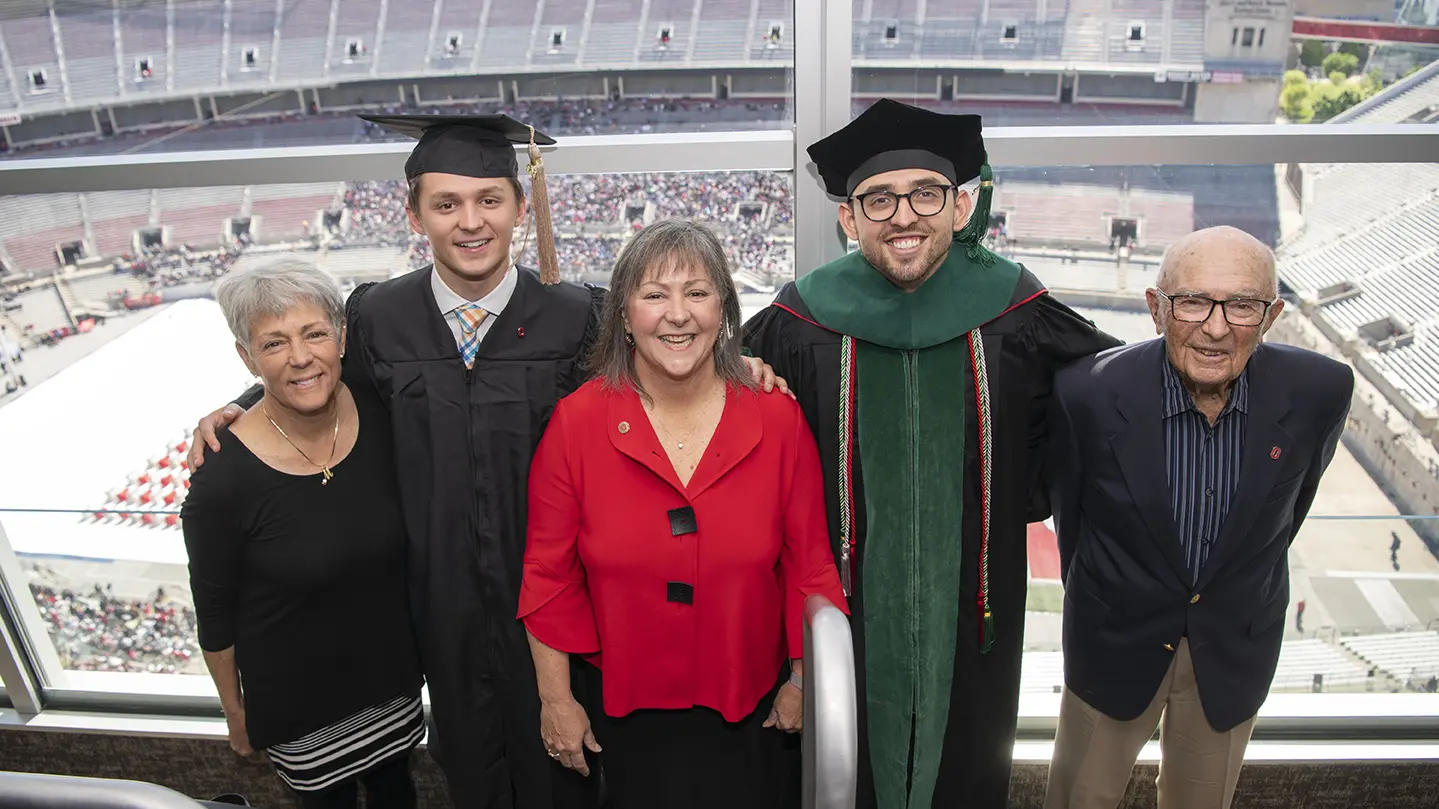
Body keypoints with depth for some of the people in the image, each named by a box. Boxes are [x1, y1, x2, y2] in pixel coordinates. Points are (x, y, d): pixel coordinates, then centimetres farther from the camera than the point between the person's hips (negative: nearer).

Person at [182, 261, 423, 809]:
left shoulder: (378, 415, -17)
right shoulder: (224, 476, -26)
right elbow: (215, 614, -12)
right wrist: (236, 711, -1)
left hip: (392, 668, 3)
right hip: (299, 702, -3)